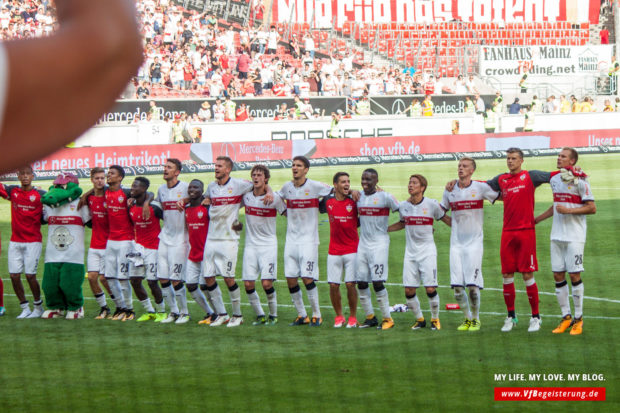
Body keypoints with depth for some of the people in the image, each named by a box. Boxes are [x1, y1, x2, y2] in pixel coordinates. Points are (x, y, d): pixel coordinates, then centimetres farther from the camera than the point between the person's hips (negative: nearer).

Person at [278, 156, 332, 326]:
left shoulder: (315, 186, -7)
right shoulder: (287, 187, 7)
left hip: (309, 240, -5)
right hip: (291, 240, 5)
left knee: (308, 278, -11)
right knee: (290, 279, 2)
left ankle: (317, 315, 2)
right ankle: (302, 315, 15)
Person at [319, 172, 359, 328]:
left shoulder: (354, 201, -4)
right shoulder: (328, 201, 3)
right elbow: (317, 209, 22)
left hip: (352, 250, -2)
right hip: (334, 251, 2)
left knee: (350, 284, -6)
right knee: (333, 285, 1)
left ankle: (353, 317, 10)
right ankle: (339, 316, 18)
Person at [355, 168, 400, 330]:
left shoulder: (385, 197, -9)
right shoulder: (359, 196, 9)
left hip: (379, 243, -6)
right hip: (363, 243, 6)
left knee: (377, 282, -10)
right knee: (361, 282, 5)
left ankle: (387, 318, 1)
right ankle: (370, 317, 17)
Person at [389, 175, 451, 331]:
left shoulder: (432, 204, -7)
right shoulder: (403, 206, 4)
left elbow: (446, 219, 6)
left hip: (427, 251, -4)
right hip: (410, 252, 4)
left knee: (430, 289, -9)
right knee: (409, 290, 0)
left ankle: (435, 319, 13)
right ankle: (419, 319, 20)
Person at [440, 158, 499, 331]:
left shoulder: (480, 188, -3)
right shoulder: (450, 190, 8)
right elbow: (441, 211, 24)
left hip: (474, 242, -3)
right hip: (456, 243, 4)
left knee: (473, 286, -9)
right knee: (457, 287, -1)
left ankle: (476, 319, 10)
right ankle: (467, 318, 18)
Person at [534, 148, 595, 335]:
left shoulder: (580, 181, -9)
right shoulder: (554, 180, 12)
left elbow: (592, 208, -11)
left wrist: (568, 210, -18)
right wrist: (536, 219, 26)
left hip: (574, 236, -7)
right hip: (557, 235, 7)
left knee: (574, 275, -6)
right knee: (558, 275, 4)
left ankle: (578, 318, 5)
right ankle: (566, 317, 13)